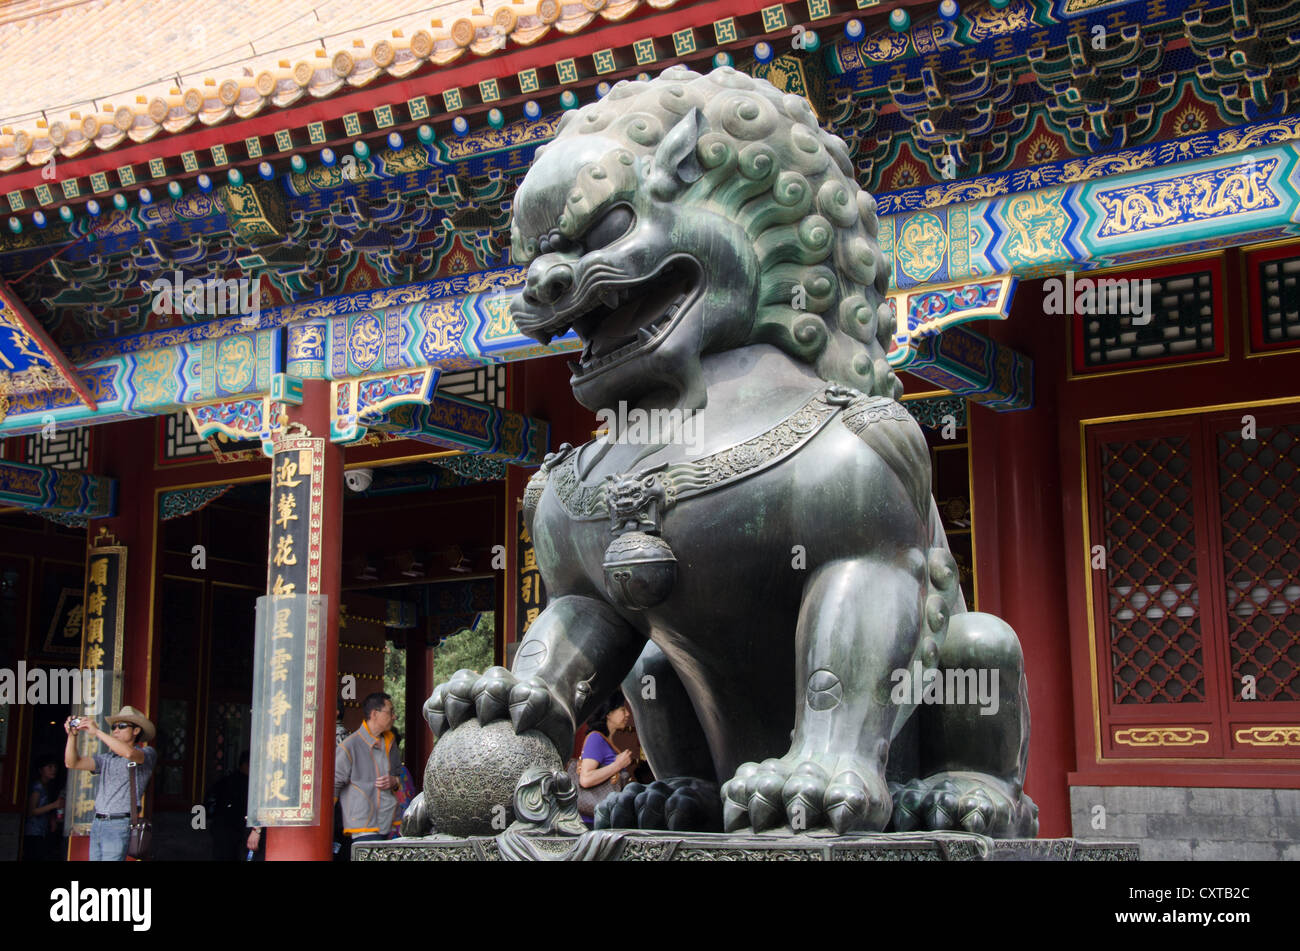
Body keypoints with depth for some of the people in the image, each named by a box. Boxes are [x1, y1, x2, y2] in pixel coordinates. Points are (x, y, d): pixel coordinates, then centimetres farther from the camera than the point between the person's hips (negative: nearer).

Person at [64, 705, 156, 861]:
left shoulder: (148, 753, 2)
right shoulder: (107, 759, 19)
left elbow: (129, 753, -20)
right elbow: (72, 763, 13)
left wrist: (96, 731, -16)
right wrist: (72, 736, -1)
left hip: (119, 825, -6)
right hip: (97, 824, 6)